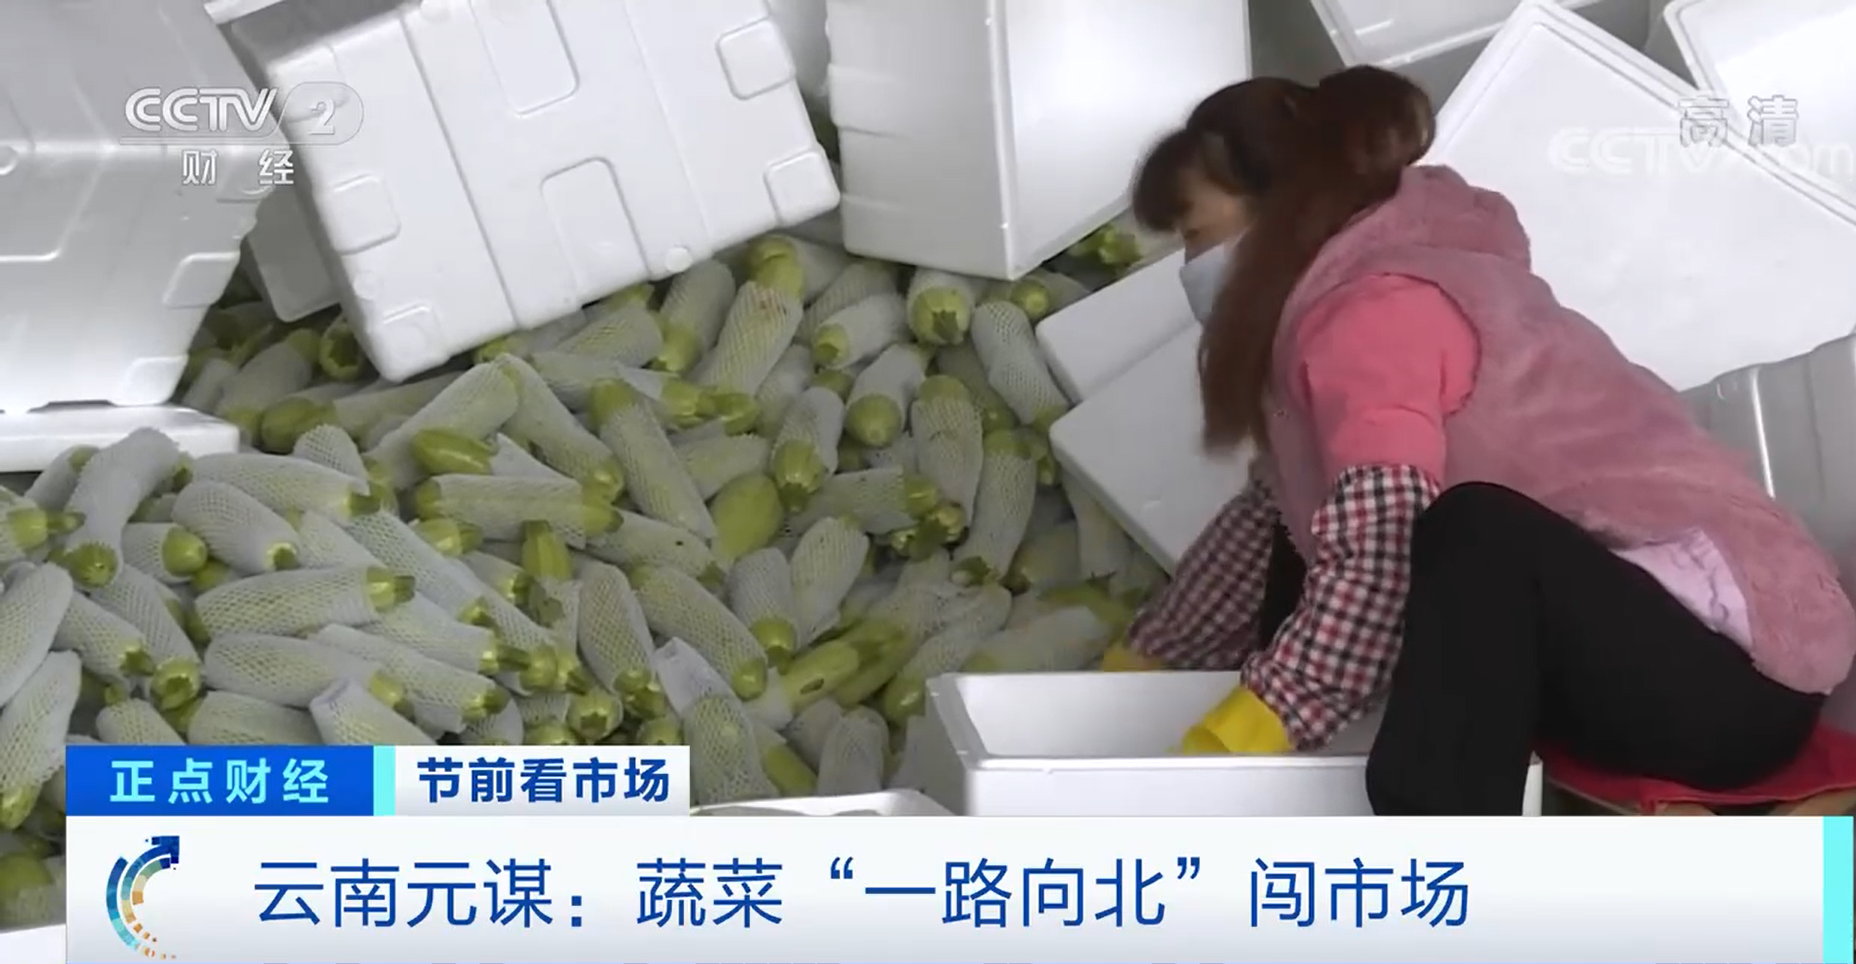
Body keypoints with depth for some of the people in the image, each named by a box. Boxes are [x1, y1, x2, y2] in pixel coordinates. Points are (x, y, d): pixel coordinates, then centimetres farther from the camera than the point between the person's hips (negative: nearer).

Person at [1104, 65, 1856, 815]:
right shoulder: (1355, 294, 13)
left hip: (1734, 668, -10)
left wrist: (1233, 743, -32)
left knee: (1477, 534, -37)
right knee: (1304, 555, 12)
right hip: (1627, 656, 10)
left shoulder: (1372, 308, -16)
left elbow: (1382, 551, -31)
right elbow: (1271, 515, 20)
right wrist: (1141, 668, 17)